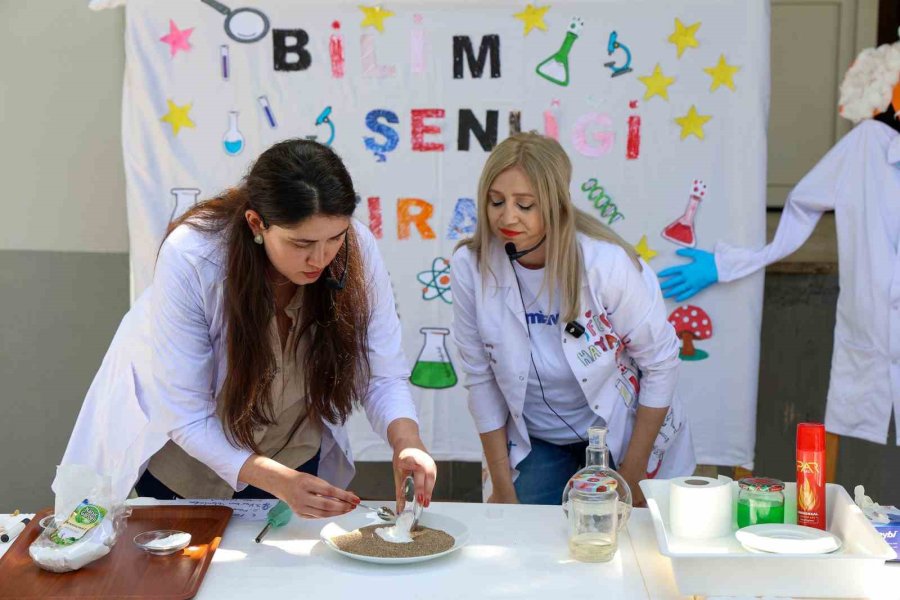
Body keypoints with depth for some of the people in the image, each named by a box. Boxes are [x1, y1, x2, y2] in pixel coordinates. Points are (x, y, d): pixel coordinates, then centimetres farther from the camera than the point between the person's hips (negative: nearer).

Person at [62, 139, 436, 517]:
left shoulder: (356, 249, -28)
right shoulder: (190, 260, -36)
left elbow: (382, 375, -18)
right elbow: (186, 418, -31)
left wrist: (406, 441, -39)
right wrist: (279, 480, -45)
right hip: (181, 446, -2)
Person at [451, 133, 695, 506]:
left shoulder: (607, 263, -24)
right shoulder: (470, 266, -17)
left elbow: (661, 363, -13)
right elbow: (481, 378, -7)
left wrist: (631, 476, -10)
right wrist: (502, 488, -4)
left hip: (621, 437, -2)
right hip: (536, 444, 2)